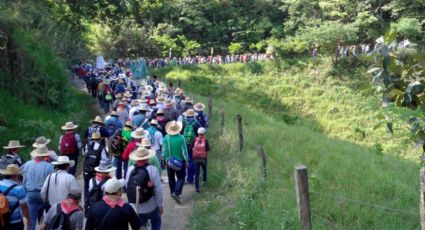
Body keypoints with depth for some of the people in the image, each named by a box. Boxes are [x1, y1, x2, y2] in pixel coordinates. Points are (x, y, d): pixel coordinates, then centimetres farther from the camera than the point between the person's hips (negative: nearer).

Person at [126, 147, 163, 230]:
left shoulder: (130, 170, -8)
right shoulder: (153, 170, -18)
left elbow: (127, 187, -2)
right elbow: (158, 190, -15)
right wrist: (160, 205, -3)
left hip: (135, 208, 2)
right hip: (151, 207, -2)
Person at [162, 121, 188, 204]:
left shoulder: (166, 138, -10)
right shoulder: (181, 138, -17)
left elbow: (164, 150, -2)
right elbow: (184, 150, -12)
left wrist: (164, 158, 13)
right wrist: (187, 160, -1)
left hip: (169, 161, 3)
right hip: (180, 161, -3)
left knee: (171, 178, 18)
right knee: (181, 178, 7)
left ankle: (173, 193, 28)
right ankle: (176, 193, -9)